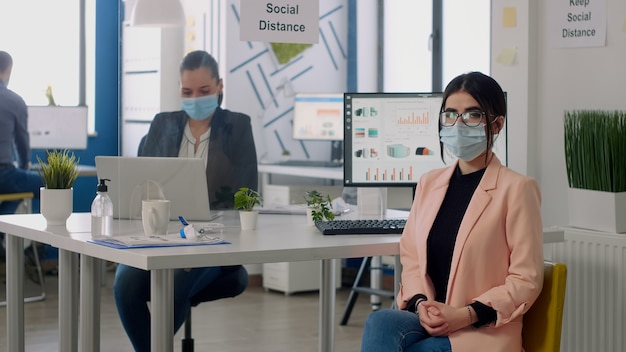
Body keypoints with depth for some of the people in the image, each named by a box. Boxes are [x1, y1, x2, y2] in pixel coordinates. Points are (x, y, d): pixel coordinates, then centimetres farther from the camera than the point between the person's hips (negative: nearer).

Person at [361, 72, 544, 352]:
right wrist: (420, 302, -5)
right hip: (427, 320, 5)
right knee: (380, 323, -30)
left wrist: (466, 314, -16)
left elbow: (526, 279, -6)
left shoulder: (516, 188, -4)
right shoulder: (429, 183, 14)